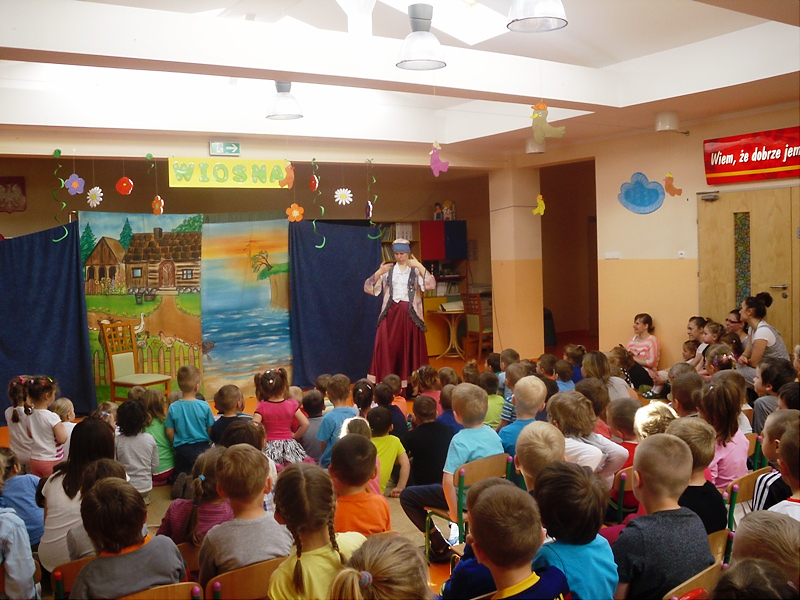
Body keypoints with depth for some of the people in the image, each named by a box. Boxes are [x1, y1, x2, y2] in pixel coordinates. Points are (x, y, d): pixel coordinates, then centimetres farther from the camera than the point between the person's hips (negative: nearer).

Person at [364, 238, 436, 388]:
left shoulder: (416, 270, 4)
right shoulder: (388, 270, 8)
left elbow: (431, 284, -12)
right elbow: (368, 288, 3)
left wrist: (419, 265, -18)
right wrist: (379, 272, -13)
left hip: (410, 315, -1)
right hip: (391, 314, 1)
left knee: (410, 349, 2)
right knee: (387, 349, -3)